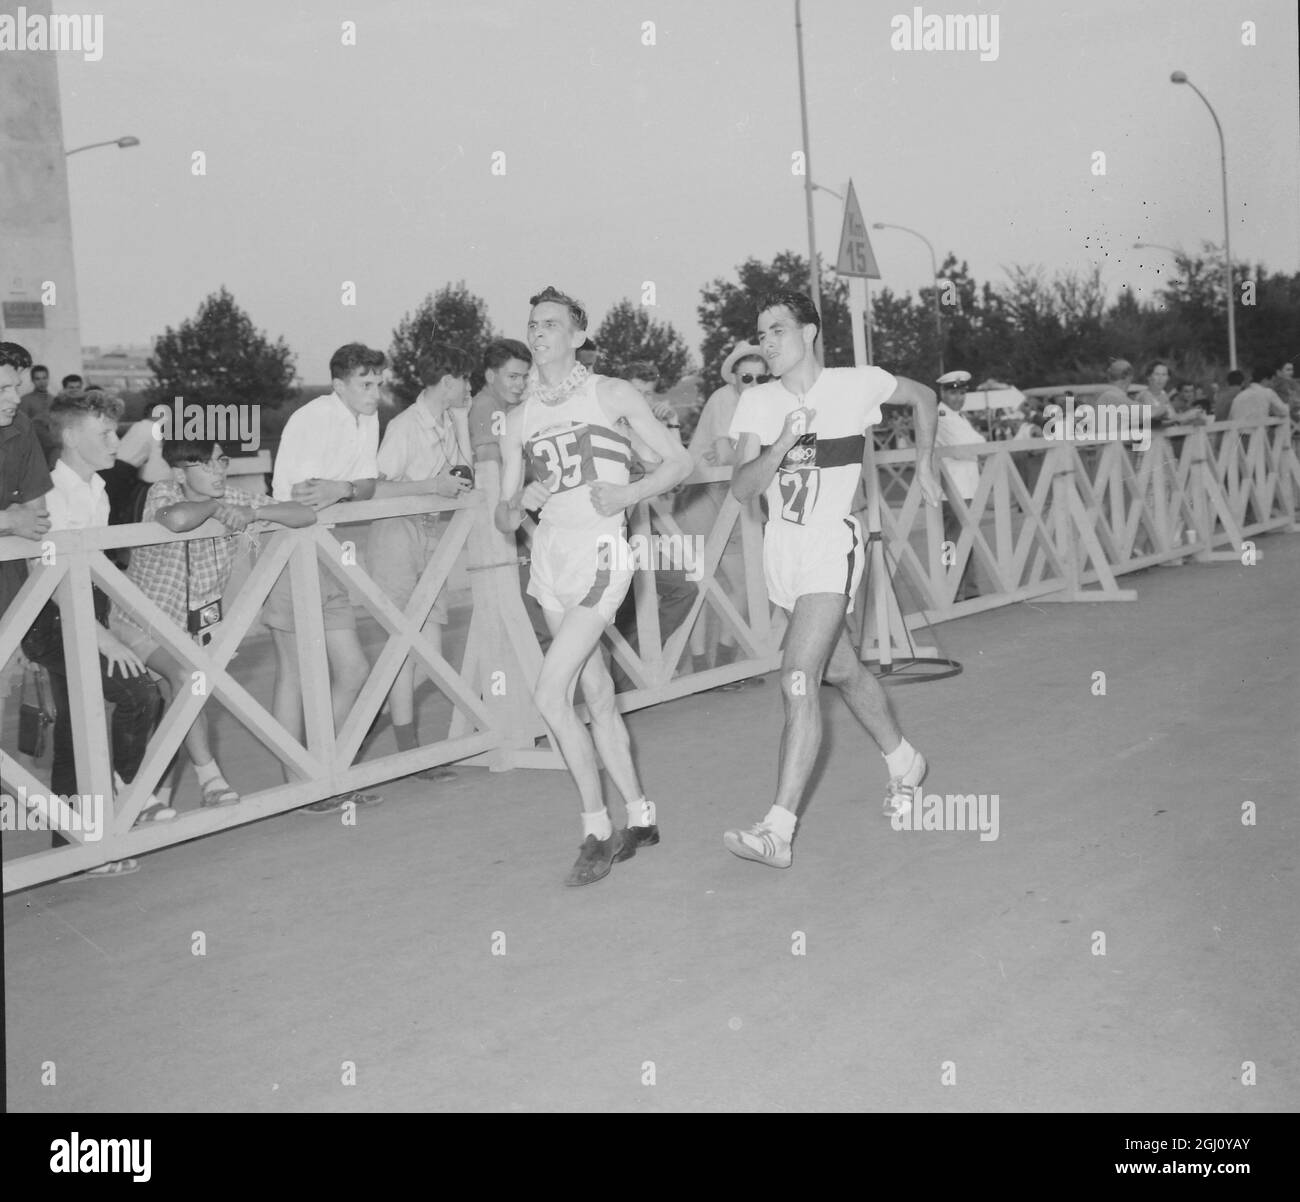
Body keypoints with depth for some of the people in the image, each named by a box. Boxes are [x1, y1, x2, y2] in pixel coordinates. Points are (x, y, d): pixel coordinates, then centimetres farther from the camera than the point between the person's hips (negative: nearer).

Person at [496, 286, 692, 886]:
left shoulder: (611, 394, 0)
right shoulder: (518, 419, 12)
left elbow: (678, 460, 1)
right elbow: (504, 521, 13)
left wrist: (629, 494, -15)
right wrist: (518, 504, -9)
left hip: (598, 553, -6)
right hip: (549, 553, 6)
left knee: (550, 697, -14)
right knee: (597, 697, 12)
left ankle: (598, 830, 0)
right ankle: (639, 817, 26)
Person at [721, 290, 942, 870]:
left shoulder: (857, 385, -5)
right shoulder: (757, 403, 2)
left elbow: (923, 397, 15)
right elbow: (742, 488, -7)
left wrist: (924, 466, 15)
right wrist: (783, 442, -21)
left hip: (831, 546, -5)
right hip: (781, 546, 6)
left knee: (797, 681, -17)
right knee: (843, 672, 20)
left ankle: (779, 830, -18)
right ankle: (904, 762, 44)